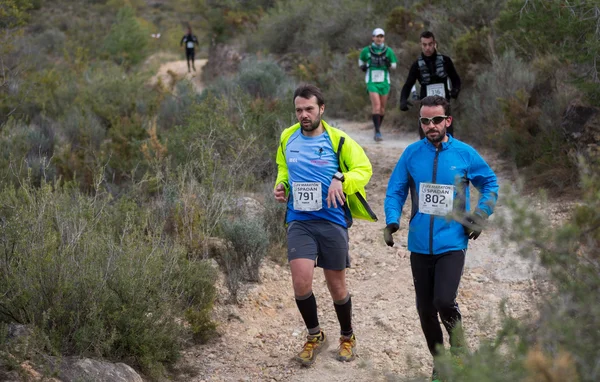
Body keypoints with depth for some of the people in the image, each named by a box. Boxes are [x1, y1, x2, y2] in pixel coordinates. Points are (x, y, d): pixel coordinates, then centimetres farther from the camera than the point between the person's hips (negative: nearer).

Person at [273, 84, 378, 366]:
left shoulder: (338, 140, -4)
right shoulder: (287, 138, 5)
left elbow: (364, 168, -4)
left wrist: (341, 180, -22)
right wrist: (281, 185, 1)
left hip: (332, 221, -2)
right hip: (299, 221, 2)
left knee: (337, 287, 8)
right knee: (301, 282, -14)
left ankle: (347, 338, 34)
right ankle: (315, 336, 11)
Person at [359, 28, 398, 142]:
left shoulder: (388, 51, 1)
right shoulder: (366, 51, 0)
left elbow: (394, 65, 9)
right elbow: (361, 61, 18)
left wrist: (389, 64, -13)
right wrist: (363, 67, -3)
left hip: (384, 82, 2)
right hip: (372, 82, -2)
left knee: (382, 108, 9)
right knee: (376, 106, -15)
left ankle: (378, 127, 29)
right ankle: (377, 132, -17)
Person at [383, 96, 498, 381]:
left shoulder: (465, 154, -3)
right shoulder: (412, 153, 0)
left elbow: (490, 183, 10)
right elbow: (395, 191, 6)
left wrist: (480, 217, -2)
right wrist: (392, 220, -10)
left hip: (452, 243, -3)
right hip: (420, 245, 3)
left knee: (444, 302, -20)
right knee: (425, 309, 9)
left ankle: (458, 343, 11)